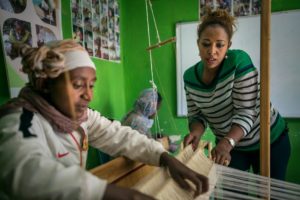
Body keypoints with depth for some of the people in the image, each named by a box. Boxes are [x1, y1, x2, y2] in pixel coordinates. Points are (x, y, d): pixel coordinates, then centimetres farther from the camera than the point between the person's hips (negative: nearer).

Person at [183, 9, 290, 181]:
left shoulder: (239, 60, -25)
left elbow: (246, 112, -27)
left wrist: (226, 143, -40)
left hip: (269, 140, -2)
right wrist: (196, 132, -26)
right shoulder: (190, 76, -11)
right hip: (229, 144, 3)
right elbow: (196, 115, -5)